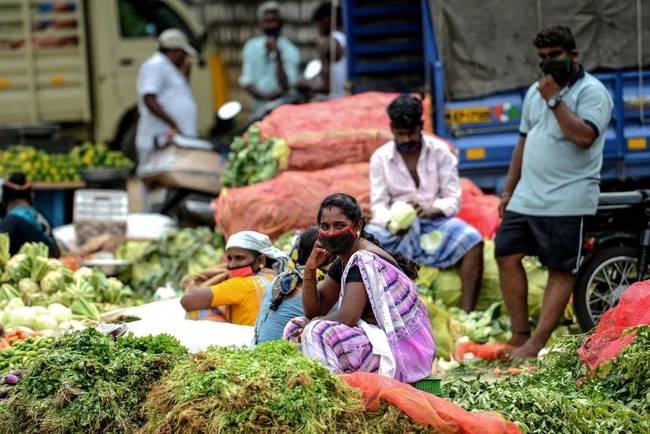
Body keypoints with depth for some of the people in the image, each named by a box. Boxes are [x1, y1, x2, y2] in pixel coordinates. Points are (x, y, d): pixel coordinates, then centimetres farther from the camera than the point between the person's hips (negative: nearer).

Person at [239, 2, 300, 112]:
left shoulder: (290, 51, -3)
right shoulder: (251, 47, 7)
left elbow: (286, 86, -10)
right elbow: (246, 81, 3)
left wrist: (278, 56, -18)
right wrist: (263, 96, -16)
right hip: (260, 107, 3)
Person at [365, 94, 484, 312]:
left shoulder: (440, 151, 0)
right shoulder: (380, 158, 3)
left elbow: (453, 199, -4)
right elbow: (379, 204, -3)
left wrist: (430, 210, -27)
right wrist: (391, 222, -28)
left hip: (435, 221, 0)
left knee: (473, 240, -31)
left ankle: (466, 314, -34)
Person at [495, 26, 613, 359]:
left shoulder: (591, 91, -7)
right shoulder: (535, 91, 17)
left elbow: (584, 136, -23)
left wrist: (555, 99, -19)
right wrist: (508, 190, 19)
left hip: (566, 202, -8)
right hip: (526, 197, 8)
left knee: (560, 270, -5)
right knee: (507, 255, 2)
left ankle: (536, 344, -5)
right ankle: (519, 335, 8)